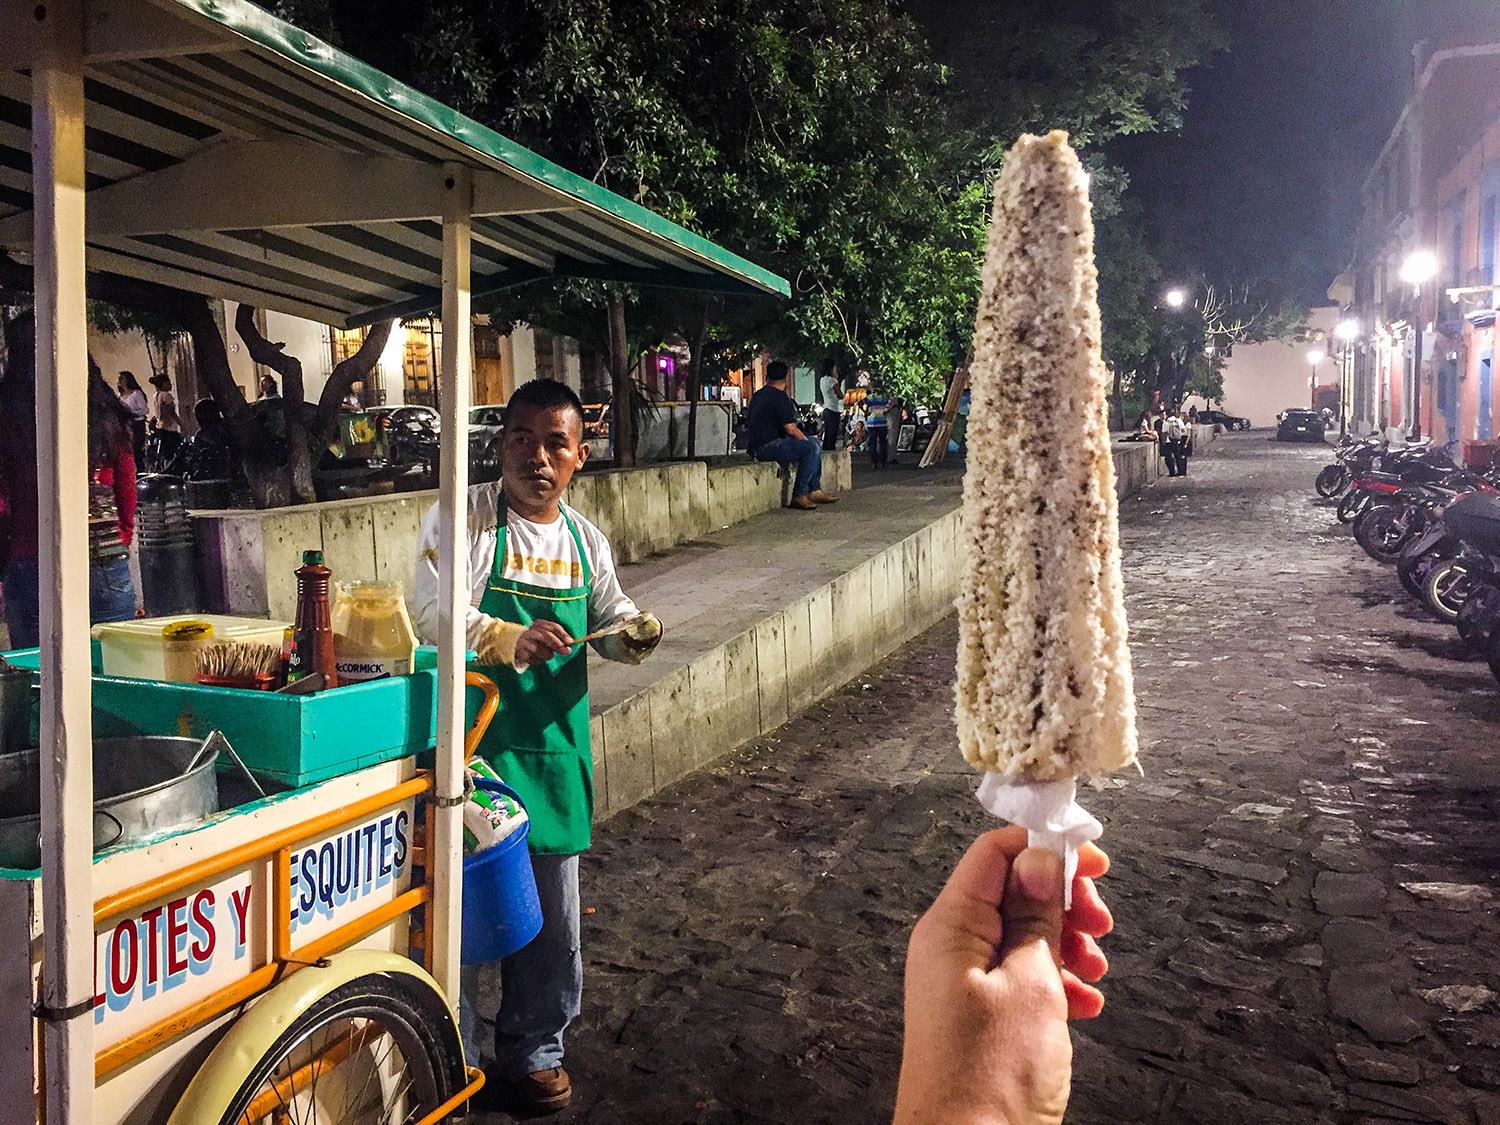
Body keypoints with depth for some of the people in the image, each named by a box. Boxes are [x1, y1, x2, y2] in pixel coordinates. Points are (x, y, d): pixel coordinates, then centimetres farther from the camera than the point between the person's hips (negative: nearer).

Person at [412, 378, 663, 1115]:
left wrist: (635, 634, -4)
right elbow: (433, 611, -21)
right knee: (465, 900, 3)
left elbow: (610, 616, 19)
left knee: (550, 913, 14)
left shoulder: (586, 540, 6)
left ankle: (534, 1052, 34)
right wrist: (511, 641, -37)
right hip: (476, 742, -5)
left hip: (555, 750, 5)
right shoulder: (464, 519, -10)